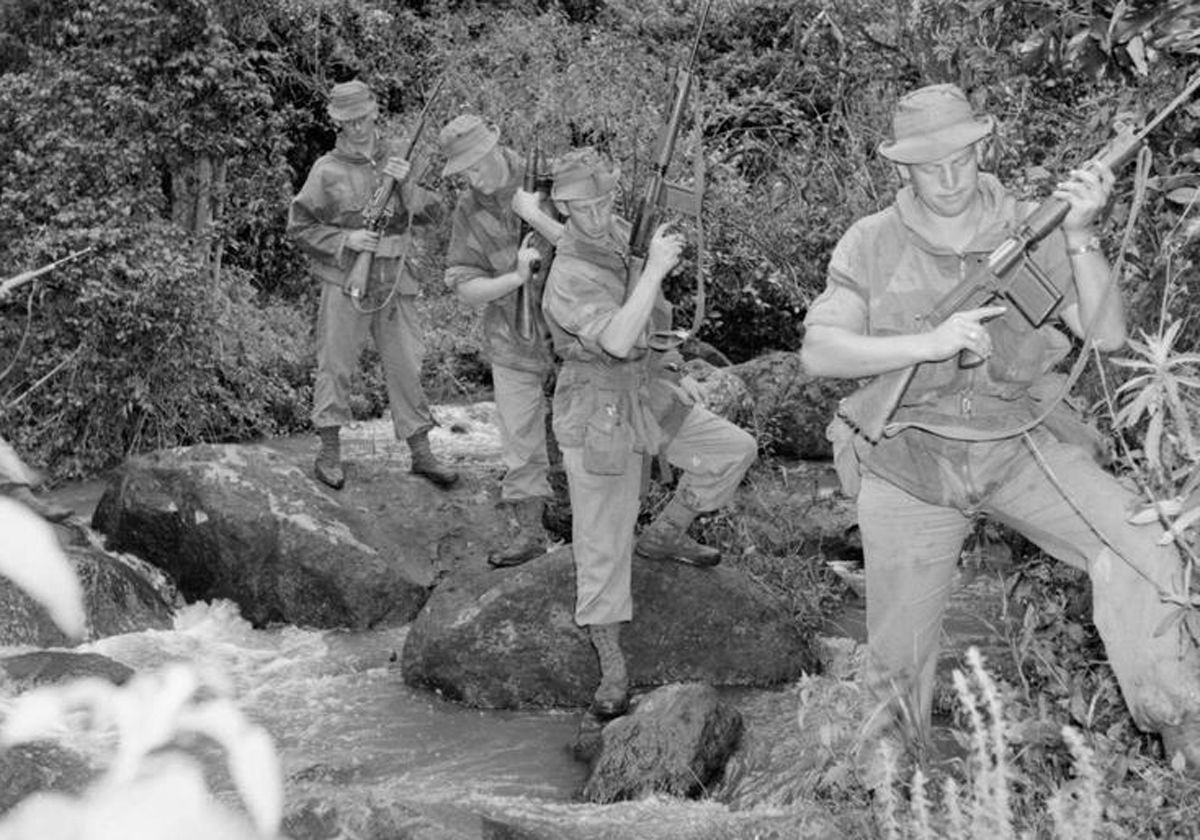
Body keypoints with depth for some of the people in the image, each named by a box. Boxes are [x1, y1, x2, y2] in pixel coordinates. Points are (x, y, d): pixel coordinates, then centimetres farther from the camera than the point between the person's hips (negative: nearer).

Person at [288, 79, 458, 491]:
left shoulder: (396, 158, 8)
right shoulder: (328, 169, -3)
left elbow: (433, 214, 3)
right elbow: (299, 226, -2)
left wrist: (407, 184, -14)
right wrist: (345, 240, -14)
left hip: (394, 282, 3)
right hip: (346, 282, -3)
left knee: (406, 367, 6)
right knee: (336, 365, 2)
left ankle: (421, 453, 13)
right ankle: (330, 452, 14)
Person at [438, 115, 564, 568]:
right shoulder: (467, 211, -7)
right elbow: (464, 286, -10)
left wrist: (537, 217, -32)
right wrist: (515, 279, -27)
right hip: (513, 342, 2)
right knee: (520, 443, 7)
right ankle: (528, 531, 21)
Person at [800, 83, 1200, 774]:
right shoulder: (871, 245, -3)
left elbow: (1107, 336, -7)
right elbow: (820, 352, -12)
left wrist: (1080, 236, -21)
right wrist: (930, 343, -24)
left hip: (1021, 449, 1)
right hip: (908, 460, 0)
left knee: (1140, 553, -19)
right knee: (899, 654, 5)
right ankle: (896, 749, 34)